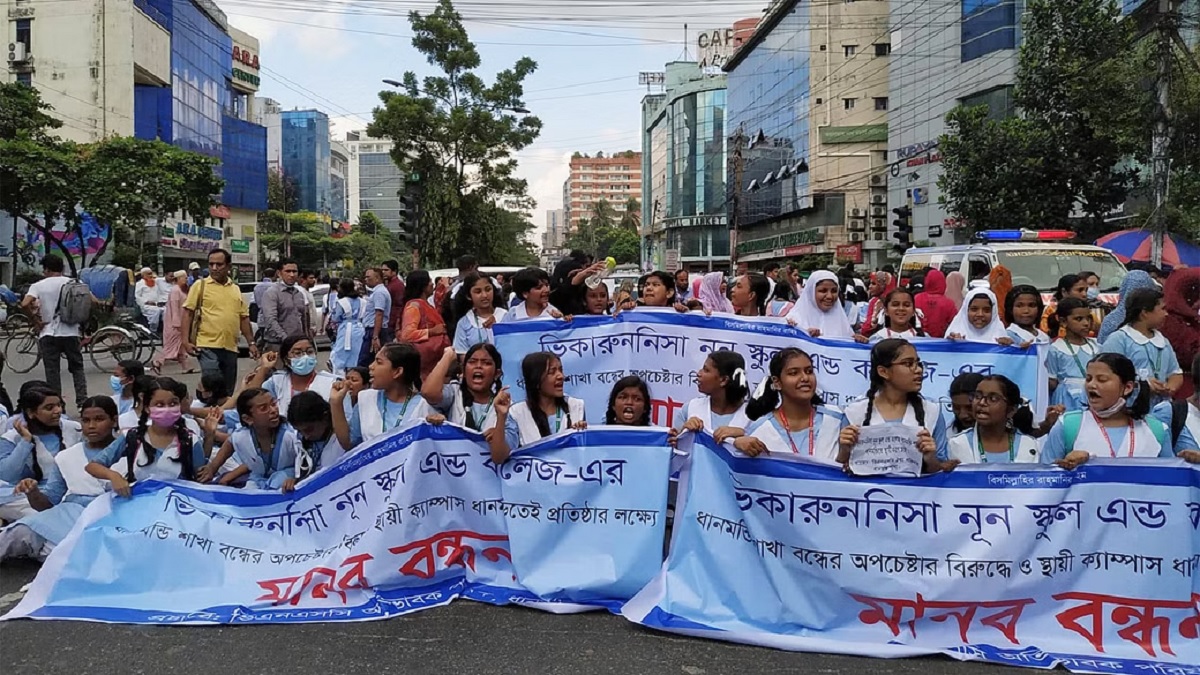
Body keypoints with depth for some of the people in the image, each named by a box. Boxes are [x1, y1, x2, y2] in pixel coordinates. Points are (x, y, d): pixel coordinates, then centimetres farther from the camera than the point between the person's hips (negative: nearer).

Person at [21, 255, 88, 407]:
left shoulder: (39, 285, -3)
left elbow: (25, 304, -19)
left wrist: (36, 319, -5)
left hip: (49, 334, -2)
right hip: (71, 333, 2)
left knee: (52, 371, 5)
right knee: (77, 368, 12)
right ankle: (82, 400, 3)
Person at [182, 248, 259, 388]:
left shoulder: (236, 289, 15)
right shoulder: (200, 285, 1)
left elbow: (244, 317, 18)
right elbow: (187, 314, -2)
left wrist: (251, 342, 14)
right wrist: (186, 341, -10)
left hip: (231, 348, 5)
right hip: (208, 347, -5)